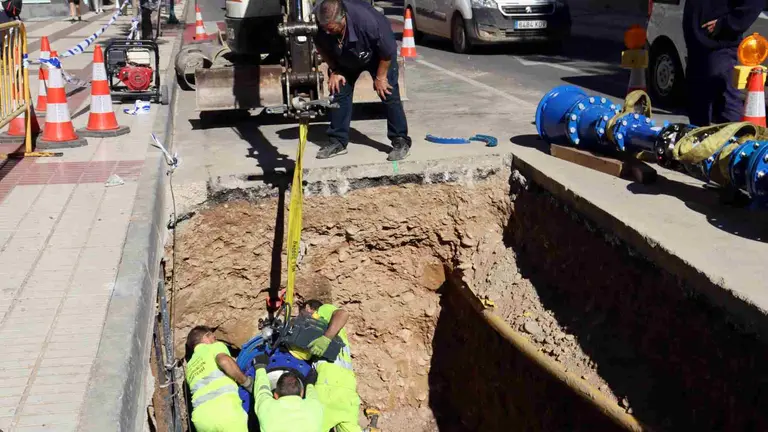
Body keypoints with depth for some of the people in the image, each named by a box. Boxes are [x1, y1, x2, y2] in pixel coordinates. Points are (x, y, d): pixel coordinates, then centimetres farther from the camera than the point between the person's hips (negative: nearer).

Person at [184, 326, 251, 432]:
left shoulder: (189, 367, 34)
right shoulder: (215, 347, 18)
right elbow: (224, 361, -6)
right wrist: (248, 382, 4)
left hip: (201, 416, 5)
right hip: (225, 408, -5)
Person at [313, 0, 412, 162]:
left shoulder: (367, 20, -44)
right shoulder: (317, 20, -33)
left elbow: (388, 51, -27)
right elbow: (322, 47, -8)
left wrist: (380, 77, -16)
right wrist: (333, 70, -9)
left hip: (377, 55, -4)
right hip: (344, 59, 4)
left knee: (389, 94, -9)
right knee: (338, 93, -1)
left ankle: (401, 141, -1)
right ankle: (337, 142, 8)